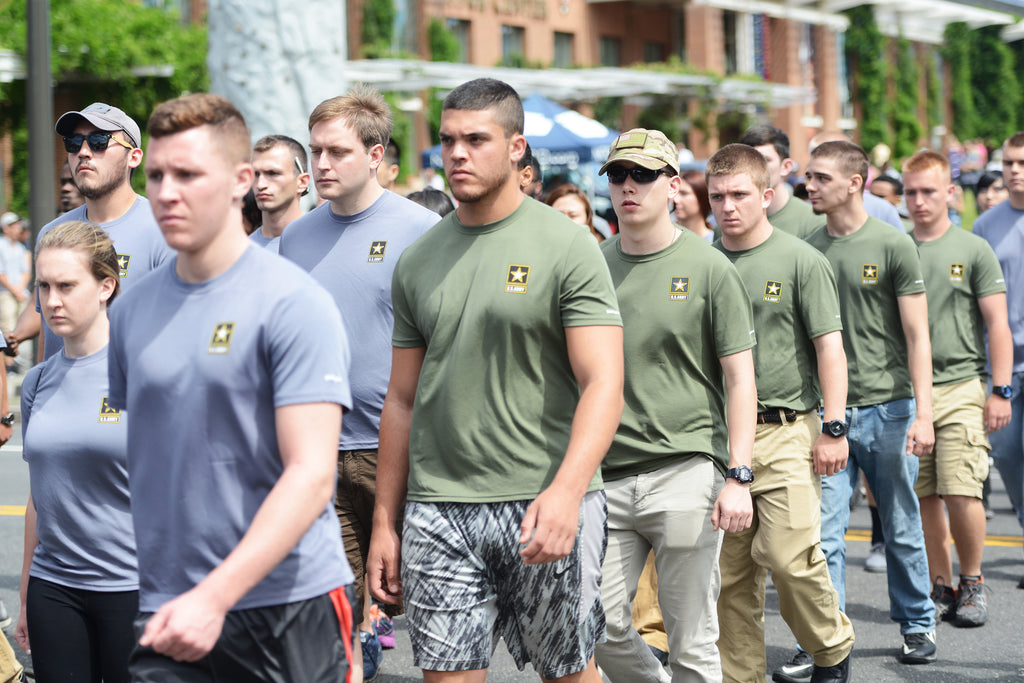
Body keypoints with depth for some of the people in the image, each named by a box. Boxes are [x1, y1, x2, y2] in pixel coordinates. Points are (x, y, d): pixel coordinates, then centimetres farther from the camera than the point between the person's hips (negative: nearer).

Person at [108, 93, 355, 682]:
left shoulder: (294, 303, -8)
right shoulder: (132, 309, 8)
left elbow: (311, 475, -15)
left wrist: (215, 595, -23)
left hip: (289, 608, -3)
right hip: (162, 613, 4)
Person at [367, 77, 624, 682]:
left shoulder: (567, 246, -4)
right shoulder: (419, 260, 11)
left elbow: (603, 386, -12)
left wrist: (566, 492, -26)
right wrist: (384, 524, 13)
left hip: (547, 504, -3)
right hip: (437, 509, 4)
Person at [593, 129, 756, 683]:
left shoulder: (709, 268, 0)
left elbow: (739, 378, -2)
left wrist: (737, 476, -11)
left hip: (686, 470, -4)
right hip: (606, 474, 4)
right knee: (600, 626, 2)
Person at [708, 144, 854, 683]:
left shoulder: (802, 260, -1)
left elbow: (829, 346, -3)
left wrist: (833, 428, -9)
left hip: (785, 431, -4)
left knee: (788, 555, -11)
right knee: (728, 568, 5)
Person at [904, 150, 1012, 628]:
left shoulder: (973, 251, 3)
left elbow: (998, 326, 2)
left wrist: (1000, 391, -5)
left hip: (960, 387, -3)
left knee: (960, 493, -11)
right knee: (923, 498, 3)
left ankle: (972, 583, 8)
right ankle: (941, 588, 15)